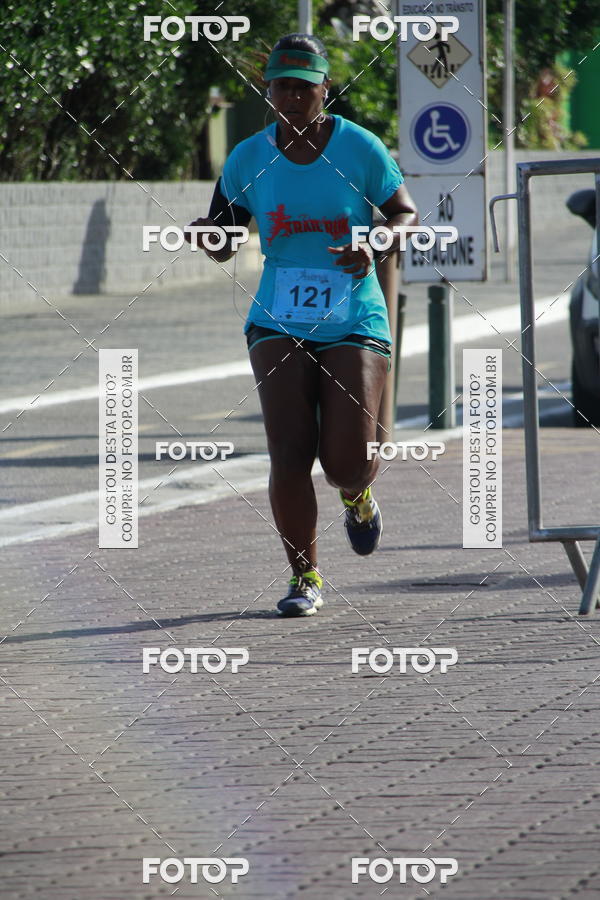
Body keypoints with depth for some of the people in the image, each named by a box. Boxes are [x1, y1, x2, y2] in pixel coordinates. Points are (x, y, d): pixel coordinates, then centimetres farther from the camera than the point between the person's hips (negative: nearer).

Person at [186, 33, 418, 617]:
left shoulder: (359, 148, -4)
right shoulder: (248, 159, 1)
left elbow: (405, 215, 6)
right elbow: (223, 247, 8)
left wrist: (375, 247, -16)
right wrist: (209, 234, -17)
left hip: (354, 323, -1)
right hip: (279, 326, 1)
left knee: (346, 465, -8)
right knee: (289, 456, -12)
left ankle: (357, 495, 32)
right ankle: (304, 576, 6)